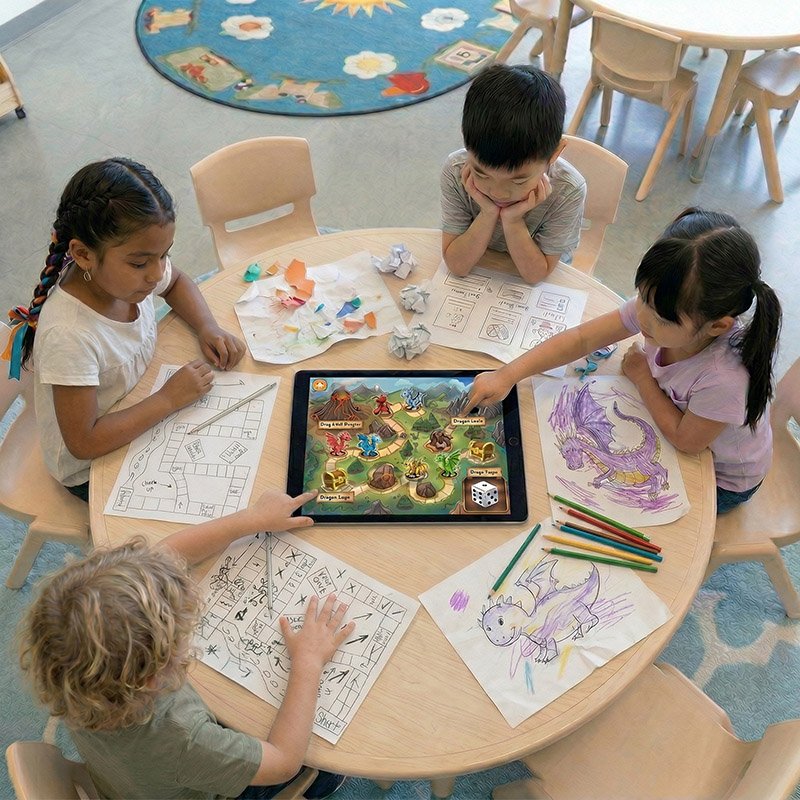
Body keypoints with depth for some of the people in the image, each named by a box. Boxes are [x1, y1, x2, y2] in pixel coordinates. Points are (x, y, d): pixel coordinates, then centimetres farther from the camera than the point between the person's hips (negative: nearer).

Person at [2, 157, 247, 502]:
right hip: (91, 470, -6)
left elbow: (176, 283, 6)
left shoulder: (131, 271, -19)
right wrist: (168, 399, -29)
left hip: (138, 418, 6)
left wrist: (208, 327, -12)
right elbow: (84, 443, -34)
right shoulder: (69, 335, -39)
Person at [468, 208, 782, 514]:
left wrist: (642, 376, -18)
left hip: (724, 479, -5)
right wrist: (506, 376, -30)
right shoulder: (658, 305, -29)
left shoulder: (726, 377, -44)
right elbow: (582, 339, -23)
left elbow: (686, 439, -26)